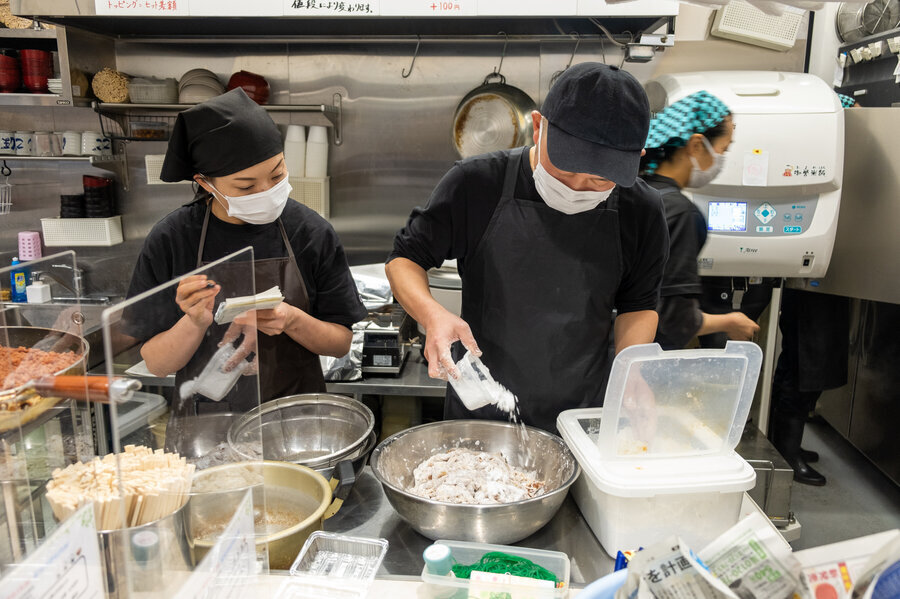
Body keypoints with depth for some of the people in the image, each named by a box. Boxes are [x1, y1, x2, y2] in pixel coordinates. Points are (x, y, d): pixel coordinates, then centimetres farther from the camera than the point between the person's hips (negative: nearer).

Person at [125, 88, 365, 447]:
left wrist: (293, 321, -16)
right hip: (205, 426, 0)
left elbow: (341, 343, 2)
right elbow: (156, 364, 0)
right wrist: (195, 323, -19)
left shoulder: (311, 232, -3)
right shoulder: (170, 241, -5)